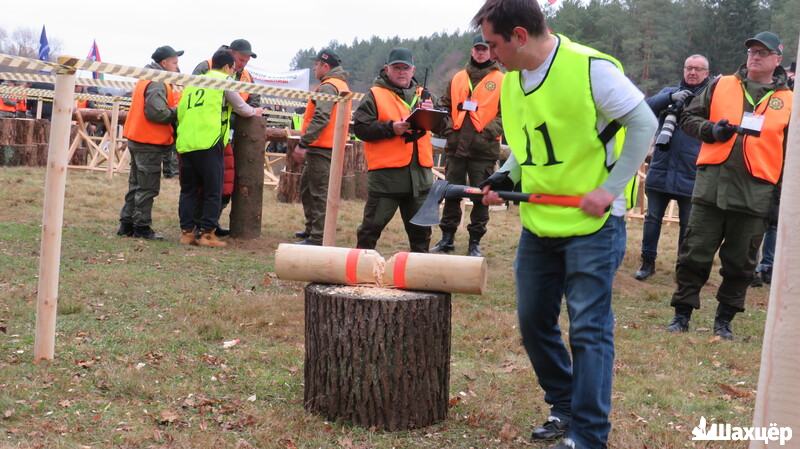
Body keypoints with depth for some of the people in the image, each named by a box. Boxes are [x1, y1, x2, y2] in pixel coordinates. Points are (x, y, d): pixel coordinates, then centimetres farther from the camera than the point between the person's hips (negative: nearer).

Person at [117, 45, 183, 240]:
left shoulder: (146, 79, 17)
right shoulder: (157, 84, -16)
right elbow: (157, 113, -25)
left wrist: (175, 108, 9)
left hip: (138, 140, 10)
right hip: (150, 143, -10)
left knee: (136, 184, 15)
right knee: (148, 187, -3)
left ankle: (127, 224, 19)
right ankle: (141, 227, 2)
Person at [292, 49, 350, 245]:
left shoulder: (328, 87, -13)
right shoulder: (341, 85, 20)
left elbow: (321, 118, -24)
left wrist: (302, 144, -24)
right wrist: (307, 144, 23)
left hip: (321, 148, -11)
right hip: (332, 146, 11)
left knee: (319, 192, -8)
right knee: (306, 186, 21)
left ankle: (318, 238, -7)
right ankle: (311, 229, 30)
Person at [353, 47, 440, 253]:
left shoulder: (422, 95, 16)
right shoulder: (375, 95, 1)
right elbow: (360, 127, -8)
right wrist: (391, 128, -16)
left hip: (420, 171, 5)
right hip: (386, 172, -5)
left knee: (421, 226, 14)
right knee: (373, 224, 2)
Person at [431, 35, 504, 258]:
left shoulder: (501, 81, 3)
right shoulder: (458, 78, 14)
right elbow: (445, 106, 17)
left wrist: (490, 131, -15)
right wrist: (447, 126, 0)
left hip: (484, 149, -3)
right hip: (456, 146, 3)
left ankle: (475, 241, 12)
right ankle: (447, 238, 18)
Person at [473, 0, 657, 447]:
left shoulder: (590, 67, -17)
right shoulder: (511, 80, 5)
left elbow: (643, 124, -12)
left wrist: (610, 189, -16)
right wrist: (506, 177, 0)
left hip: (593, 226, -7)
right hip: (538, 223, 8)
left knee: (589, 329, -3)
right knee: (534, 322, 13)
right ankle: (566, 408, 32)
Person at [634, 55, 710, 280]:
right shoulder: (669, 92, 11)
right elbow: (647, 107, -6)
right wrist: (671, 97, -21)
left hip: (690, 174, -2)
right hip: (661, 169, 2)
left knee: (688, 224, 6)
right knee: (652, 217, 6)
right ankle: (648, 261, 17)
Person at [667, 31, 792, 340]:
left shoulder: (788, 102, 8)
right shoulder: (720, 86, 9)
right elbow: (689, 117, 11)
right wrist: (711, 130, -10)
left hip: (755, 195, 0)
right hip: (711, 187, 0)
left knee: (740, 262, 7)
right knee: (695, 254, 2)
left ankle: (724, 319, 21)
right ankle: (682, 313, 13)